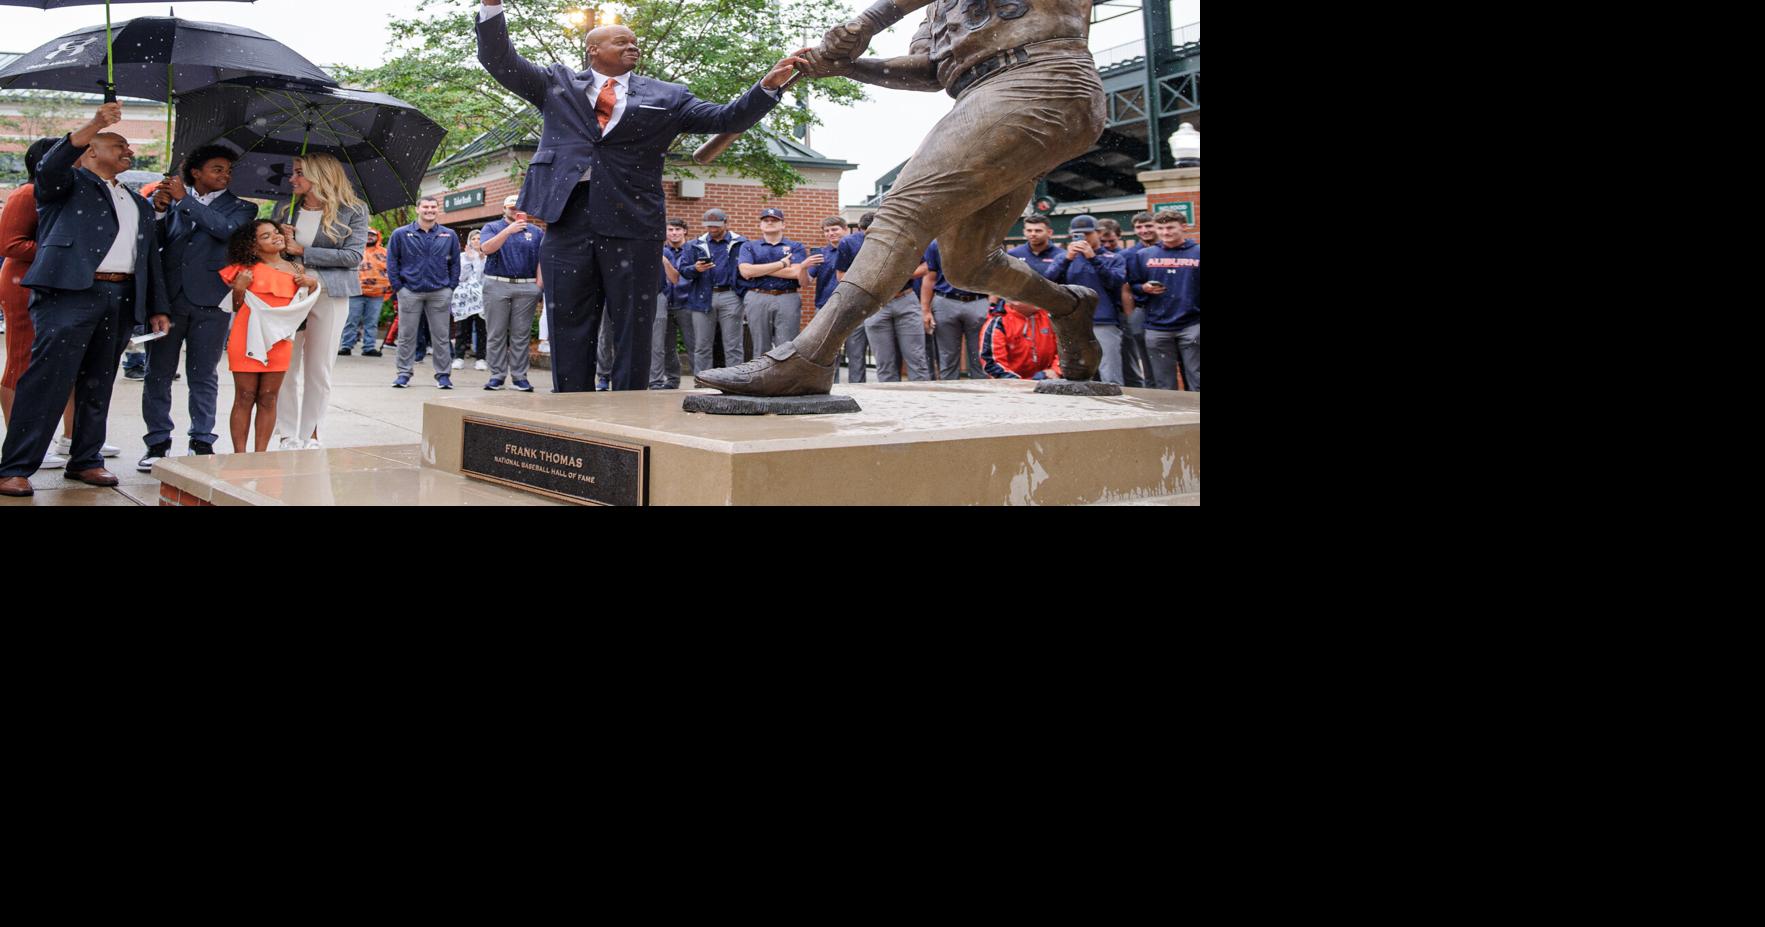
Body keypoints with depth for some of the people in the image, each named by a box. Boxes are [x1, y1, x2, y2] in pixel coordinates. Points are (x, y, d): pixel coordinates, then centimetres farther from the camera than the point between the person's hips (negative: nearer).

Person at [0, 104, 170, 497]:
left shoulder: (140, 204, 26)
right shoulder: (71, 182, 10)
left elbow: (150, 259, 24)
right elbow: (49, 168, -14)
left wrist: (157, 308, 15)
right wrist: (93, 126, -24)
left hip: (121, 299, 6)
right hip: (71, 293, -6)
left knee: (98, 384, 10)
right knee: (47, 380, -11)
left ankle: (85, 460, 18)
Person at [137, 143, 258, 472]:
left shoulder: (241, 207, 7)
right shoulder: (174, 201, 11)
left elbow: (227, 229, -14)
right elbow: (156, 242, 8)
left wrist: (184, 200, -11)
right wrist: (158, 209, -8)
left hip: (210, 300, -1)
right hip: (168, 296, 2)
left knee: (204, 375, 6)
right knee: (158, 372, 3)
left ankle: (202, 442, 14)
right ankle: (158, 442, 11)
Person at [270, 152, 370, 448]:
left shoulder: (353, 211, -1)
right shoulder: (284, 209, 11)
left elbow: (353, 255, -10)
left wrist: (302, 251, -12)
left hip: (329, 295, -3)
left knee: (319, 369, 3)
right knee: (285, 368, 0)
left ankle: (310, 434, 12)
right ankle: (288, 436, 6)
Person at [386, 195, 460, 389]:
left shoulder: (449, 235, 8)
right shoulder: (401, 234, 3)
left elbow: (455, 263, 11)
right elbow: (392, 261, 4)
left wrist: (451, 287, 3)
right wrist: (398, 286, -3)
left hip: (440, 293, 1)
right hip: (410, 292, -1)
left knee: (441, 336, 3)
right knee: (406, 335, 4)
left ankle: (443, 374, 10)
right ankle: (404, 373, 12)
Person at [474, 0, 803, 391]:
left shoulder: (666, 96, 13)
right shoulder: (557, 83, 15)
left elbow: (727, 118, 8)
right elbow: (499, 61, 13)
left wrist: (769, 84, -6)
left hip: (632, 223, -1)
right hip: (569, 216, 1)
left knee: (633, 329, 2)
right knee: (569, 327, 4)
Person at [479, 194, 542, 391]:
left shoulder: (536, 231, 12)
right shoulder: (492, 228, 8)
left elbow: (541, 261, 8)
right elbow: (487, 248, -11)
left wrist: (538, 287, -3)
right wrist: (509, 230, -20)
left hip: (526, 287, 1)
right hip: (497, 285, -1)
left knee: (521, 335, 1)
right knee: (496, 334, 0)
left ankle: (519, 376, 4)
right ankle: (497, 375, 5)